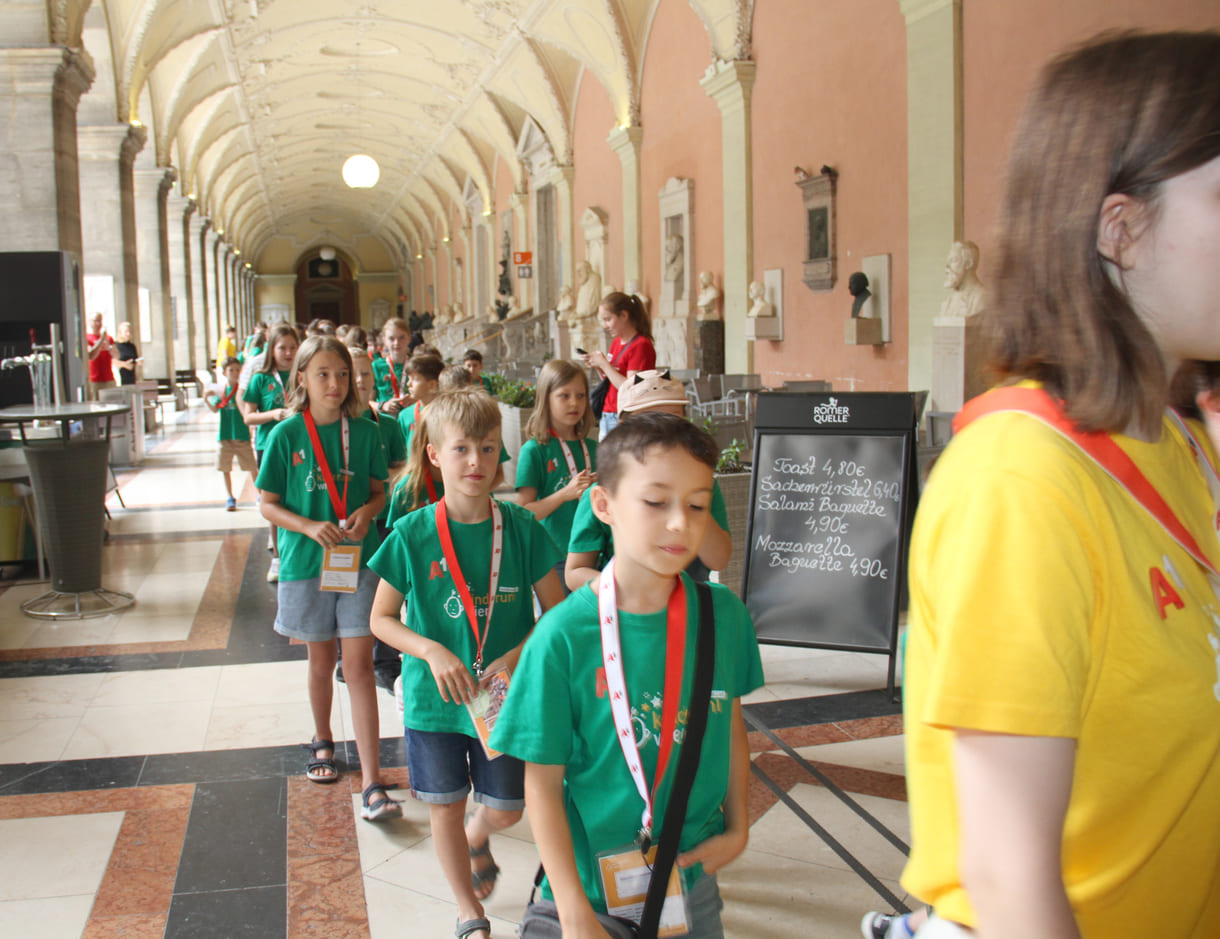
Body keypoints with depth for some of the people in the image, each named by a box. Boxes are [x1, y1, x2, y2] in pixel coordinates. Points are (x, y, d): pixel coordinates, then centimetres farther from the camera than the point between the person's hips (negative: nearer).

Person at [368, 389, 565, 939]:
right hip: (433, 699, 0)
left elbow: (557, 610, -2)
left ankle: (476, 842, 49)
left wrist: (517, 657, -18)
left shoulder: (521, 528, -8)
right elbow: (381, 618, -3)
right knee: (445, 809, 12)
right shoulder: (412, 534, -10)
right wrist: (433, 652, -19)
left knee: (505, 810, 12)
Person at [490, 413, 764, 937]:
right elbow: (543, 782, -13)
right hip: (591, 884, -3)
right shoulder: (564, 636, -18)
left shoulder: (724, 615, -7)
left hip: (693, 876, 3)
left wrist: (738, 829, 4)